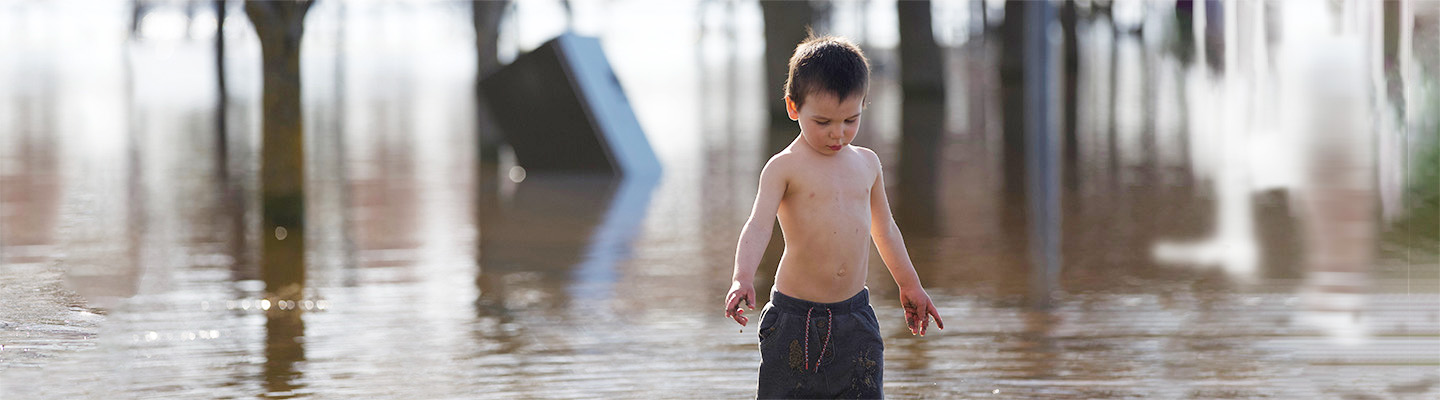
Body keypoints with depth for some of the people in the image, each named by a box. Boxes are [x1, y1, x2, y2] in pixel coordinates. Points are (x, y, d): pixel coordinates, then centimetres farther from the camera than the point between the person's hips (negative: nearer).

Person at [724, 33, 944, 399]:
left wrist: (910, 286, 35)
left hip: (855, 319, 4)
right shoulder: (784, 167, -6)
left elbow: (884, 229, 25)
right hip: (794, 322, -4)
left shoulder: (867, 163, 10)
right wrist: (743, 279, -36)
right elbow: (758, 225, -19)